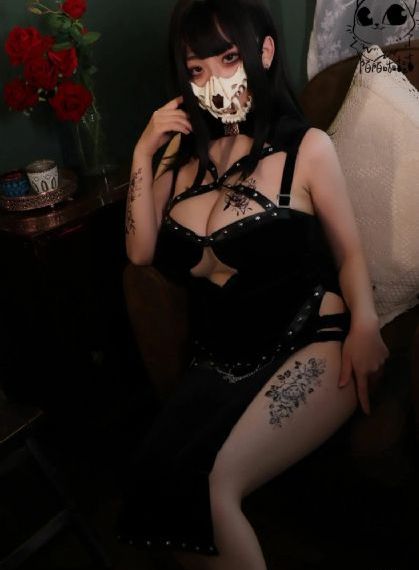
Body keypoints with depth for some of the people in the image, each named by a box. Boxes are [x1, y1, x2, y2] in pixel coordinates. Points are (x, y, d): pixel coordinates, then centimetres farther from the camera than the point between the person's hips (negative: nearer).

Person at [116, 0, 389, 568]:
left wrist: (364, 321, -18)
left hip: (309, 350, -4)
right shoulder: (184, 148, 11)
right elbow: (142, 251, 8)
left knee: (208, 484, -26)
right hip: (217, 366, 4)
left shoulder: (306, 147, 0)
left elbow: (349, 251, 2)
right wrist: (143, 152, 0)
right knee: (151, 481, -22)